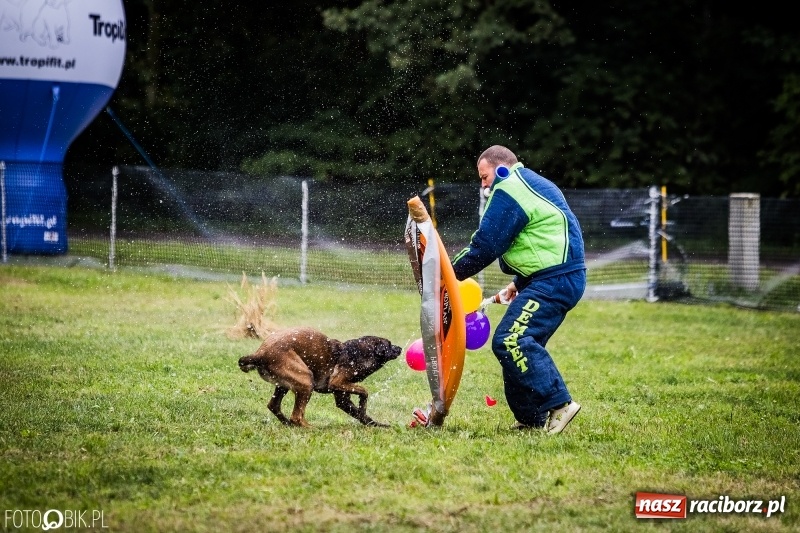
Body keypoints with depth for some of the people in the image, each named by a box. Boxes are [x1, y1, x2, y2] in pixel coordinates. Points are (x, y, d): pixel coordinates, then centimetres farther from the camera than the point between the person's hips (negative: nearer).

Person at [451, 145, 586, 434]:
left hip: (553, 281, -11)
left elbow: (485, 246, -12)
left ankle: (558, 404, -23)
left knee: (510, 340, -19)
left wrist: (449, 274, -1)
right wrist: (520, 282, 27)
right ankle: (532, 419, 12)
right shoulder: (532, 184, 24)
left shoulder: (507, 192, -9)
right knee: (519, 344, 12)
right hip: (563, 278, 11)